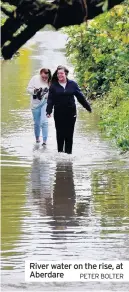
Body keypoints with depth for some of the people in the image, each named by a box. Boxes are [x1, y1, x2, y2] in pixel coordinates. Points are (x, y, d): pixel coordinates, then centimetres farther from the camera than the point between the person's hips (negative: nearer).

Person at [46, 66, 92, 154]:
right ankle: (60, 152, 12)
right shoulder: (54, 86, 1)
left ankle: (68, 152, 10)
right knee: (60, 134, 3)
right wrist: (49, 111, -13)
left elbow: (80, 97, 8)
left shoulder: (72, 84, 3)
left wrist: (88, 107, 10)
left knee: (69, 134, 3)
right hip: (59, 113, 0)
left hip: (71, 113, 1)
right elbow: (50, 100, -3)